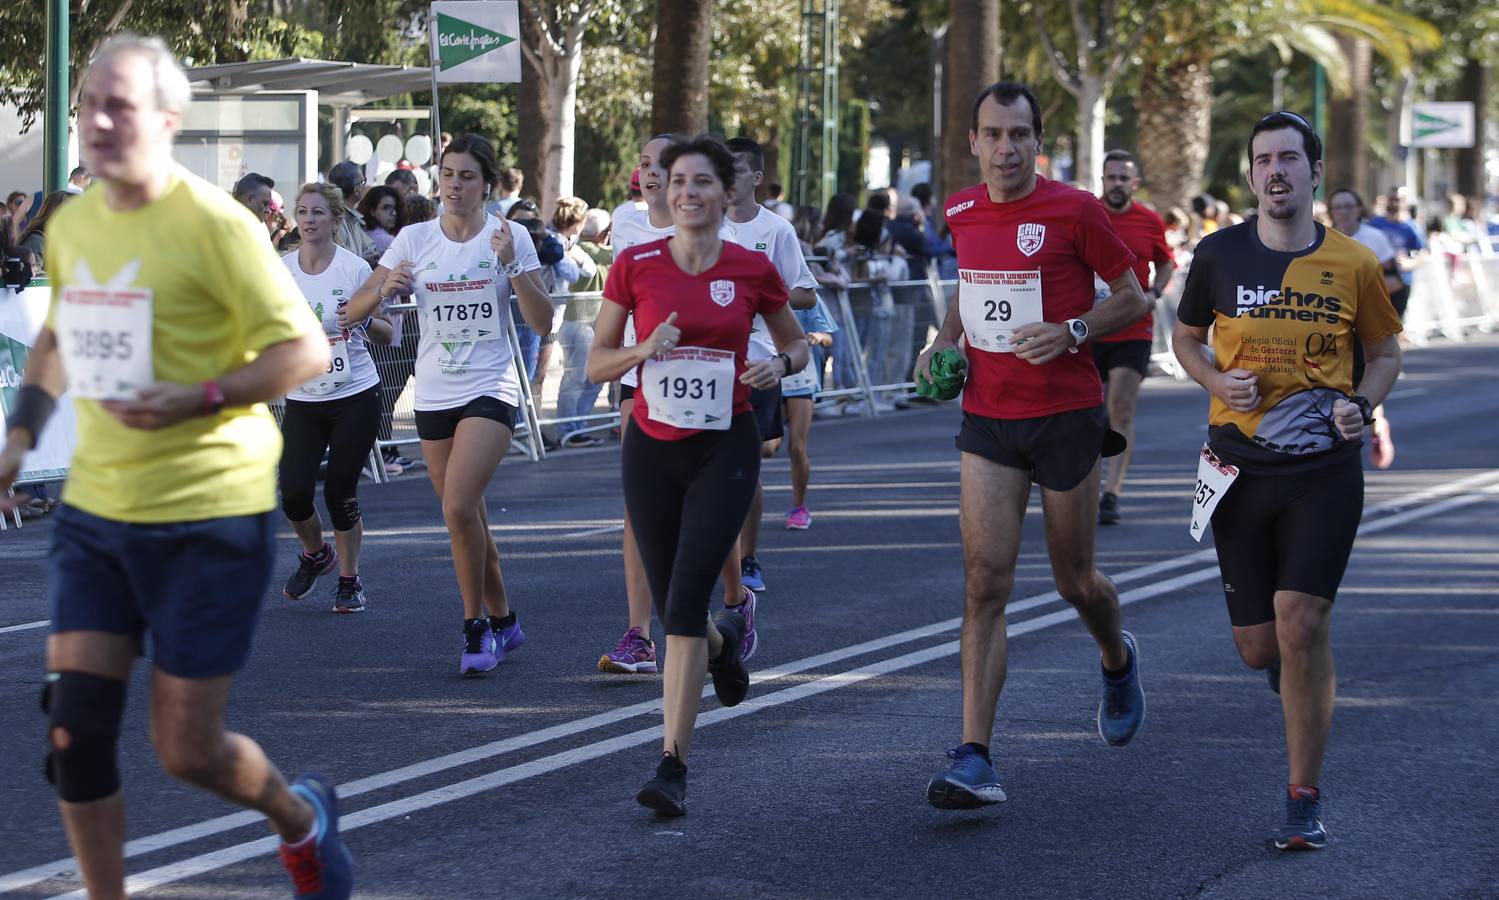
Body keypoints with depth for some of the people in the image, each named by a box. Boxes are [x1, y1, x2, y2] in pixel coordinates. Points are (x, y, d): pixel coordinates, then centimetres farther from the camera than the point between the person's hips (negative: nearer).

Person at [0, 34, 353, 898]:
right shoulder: (72, 223, 7)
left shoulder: (214, 223, -13)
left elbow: (305, 350, -13)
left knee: (188, 750, 0)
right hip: (95, 509, 6)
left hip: (208, 515, -6)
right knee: (76, 729, -2)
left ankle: (303, 819, 32)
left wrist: (196, 399, -24)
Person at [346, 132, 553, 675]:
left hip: (490, 390, -4)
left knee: (459, 508, -20)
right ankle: (502, 621, 27)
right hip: (434, 394, 4)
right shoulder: (414, 240, 3)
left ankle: (477, 627, -6)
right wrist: (384, 289, -19)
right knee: (466, 517, 9)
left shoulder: (510, 237, -3)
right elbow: (353, 312, 2)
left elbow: (542, 323, -8)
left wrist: (512, 266, -20)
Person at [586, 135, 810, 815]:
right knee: (673, 609, 10)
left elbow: (795, 343, 13)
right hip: (651, 449, 2)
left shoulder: (752, 270, -2)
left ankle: (672, 765, -11)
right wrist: (645, 349, -16)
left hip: (724, 450, -2)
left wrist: (780, 364, -9)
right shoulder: (635, 267, -3)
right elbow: (596, 364, 3)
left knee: (685, 603, -14)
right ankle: (724, 638, 48)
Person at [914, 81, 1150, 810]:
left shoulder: (1074, 211, -9)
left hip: (1067, 414, -3)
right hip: (987, 419, 3)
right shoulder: (961, 214, 5)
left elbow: (1132, 298, -3)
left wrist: (1069, 332, -19)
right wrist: (947, 336, 6)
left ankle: (1118, 661, 47)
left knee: (1075, 580, 10)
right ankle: (975, 760, -14)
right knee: (985, 581, -9)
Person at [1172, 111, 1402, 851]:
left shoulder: (1353, 264, -2)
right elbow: (1186, 338, 14)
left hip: (1324, 469, -2)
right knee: (1258, 646, 5)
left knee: (1301, 625, -15)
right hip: (1241, 470, 2)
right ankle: (1293, 663, 46)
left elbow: (1386, 352, 12)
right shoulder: (1220, 255, 0)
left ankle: (1305, 800, -4)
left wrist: (1361, 405, -8)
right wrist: (1218, 381, -7)